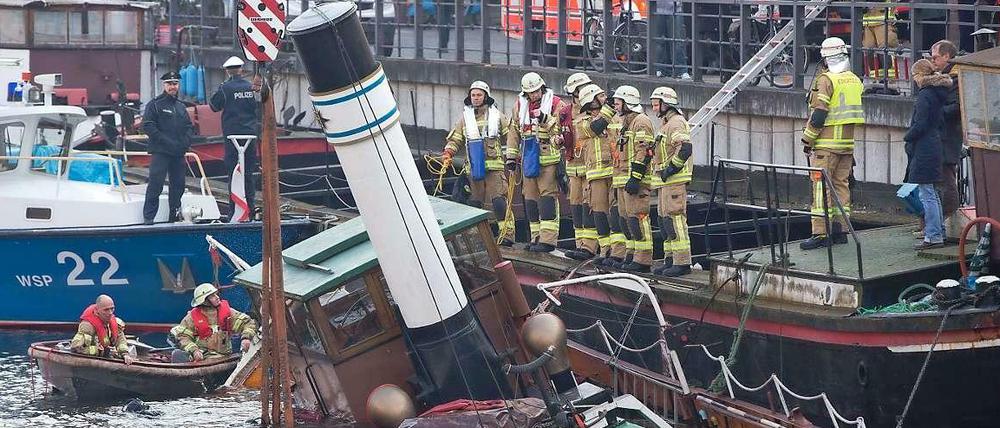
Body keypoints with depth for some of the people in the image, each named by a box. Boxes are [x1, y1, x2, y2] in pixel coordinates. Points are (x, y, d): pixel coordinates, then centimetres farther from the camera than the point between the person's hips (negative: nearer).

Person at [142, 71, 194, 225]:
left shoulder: (181, 106, 18)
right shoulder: (155, 104, -2)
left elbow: (189, 126, 22)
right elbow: (147, 126, -11)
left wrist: (185, 141, 2)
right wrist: (165, 141, -17)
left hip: (179, 153, 6)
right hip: (160, 152, -6)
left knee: (178, 185, 10)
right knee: (156, 184, -10)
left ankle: (174, 216, 20)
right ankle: (148, 217, -9)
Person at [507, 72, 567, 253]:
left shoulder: (555, 104, -5)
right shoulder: (520, 104, 10)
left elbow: (560, 131, -9)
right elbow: (514, 131, 15)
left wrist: (546, 120, -23)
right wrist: (511, 155, 12)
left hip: (548, 158, -6)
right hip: (528, 158, 6)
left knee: (547, 195, -10)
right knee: (531, 198, 9)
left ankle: (548, 239, -13)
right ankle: (536, 237, 17)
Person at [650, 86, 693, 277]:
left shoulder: (676, 123, -12)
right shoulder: (666, 124, 22)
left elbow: (685, 149, -26)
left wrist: (671, 169, -22)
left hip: (675, 180, -11)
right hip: (665, 182, 11)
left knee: (675, 218, -13)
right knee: (665, 220, 12)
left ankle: (682, 261, -14)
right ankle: (670, 259, 17)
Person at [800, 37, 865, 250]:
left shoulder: (826, 80, -12)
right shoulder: (855, 81, 11)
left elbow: (818, 115, -15)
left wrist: (807, 140, -5)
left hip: (826, 143, -7)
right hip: (848, 143, 7)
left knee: (821, 187, -7)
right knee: (841, 185, 13)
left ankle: (820, 233, -11)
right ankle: (840, 230, 14)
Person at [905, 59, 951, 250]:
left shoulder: (925, 95, -15)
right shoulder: (938, 94, 14)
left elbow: (920, 125, -19)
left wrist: (907, 137, -3)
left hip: (923, 149, -10)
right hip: (934, 146, 10)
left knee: (926, 194, -8)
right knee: (932, 194, 17)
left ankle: (933, 236, -9)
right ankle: (939, 232, 21)